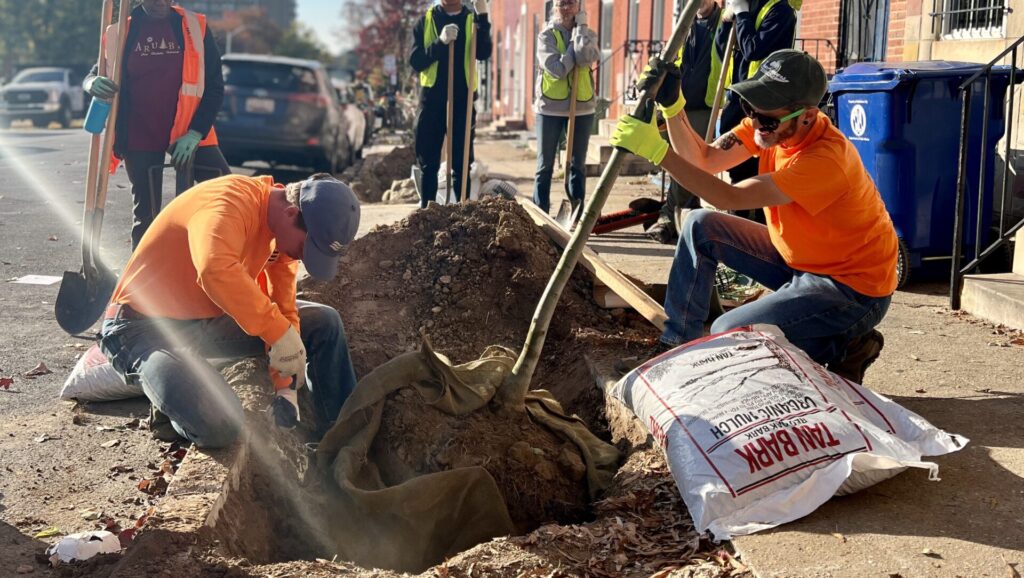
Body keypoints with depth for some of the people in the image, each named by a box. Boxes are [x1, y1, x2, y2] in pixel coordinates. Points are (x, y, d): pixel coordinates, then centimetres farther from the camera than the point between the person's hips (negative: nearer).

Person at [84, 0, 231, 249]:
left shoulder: (195, 27, 0)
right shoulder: (121, 33, 2)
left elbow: (214, 85, -1)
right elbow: (93, 75, 9)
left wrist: (195, 132, -11)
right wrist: (93, 83, -17)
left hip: (189, 136, 0)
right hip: (140, 138, 0)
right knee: (145, 215, 5)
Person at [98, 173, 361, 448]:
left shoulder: (284, 229, 1)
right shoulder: (228, 202, -26)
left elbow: (282, 307, 4)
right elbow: (216, 270, -46)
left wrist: (285, 387, -4)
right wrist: (279, 332, -40)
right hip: (148, 327, -8)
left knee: (325, 323, 3)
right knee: (219, 425, -30)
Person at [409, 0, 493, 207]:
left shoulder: (472, 19, 5)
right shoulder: (426, 21, 5)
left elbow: (484, 53, -13)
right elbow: (415, 62, -5)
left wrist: (482, 17, -23)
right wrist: (440, 42, -19)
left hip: (463, 100, 0)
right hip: (432, 100, 0)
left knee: (462, 163, 4)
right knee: (428, 163, 5)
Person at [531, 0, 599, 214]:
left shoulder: (587, 34, 5)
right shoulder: (546, 35, -2)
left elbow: (586, 57, -18)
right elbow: (557, 69, -15)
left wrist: (580, 27, -10)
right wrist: (574, 45, -9)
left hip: (582, 107, 2)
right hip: (550, 107, -2)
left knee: (578, 164, 8)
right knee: (545, 164, 3)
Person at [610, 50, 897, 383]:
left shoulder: (826, 158, -33)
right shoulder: (769, 122, -8)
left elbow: (729, 198, -34)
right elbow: (703, 160, -6)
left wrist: (657, 151, -35)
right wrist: (671, 105, -20)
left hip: (852, 289, -8)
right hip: (799, 259, 8)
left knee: (728, 332, -17)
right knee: (700, 226, 0)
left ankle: (843, 347, -1)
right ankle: (677, 343, 6)